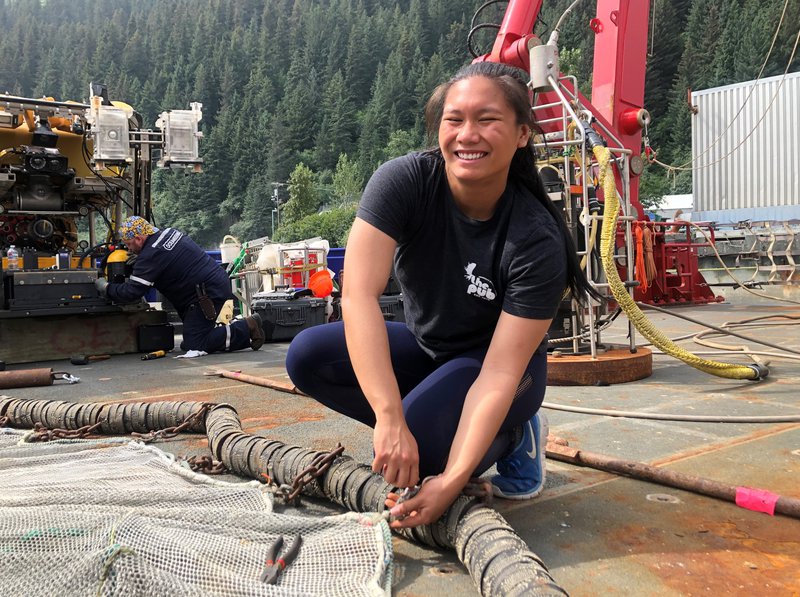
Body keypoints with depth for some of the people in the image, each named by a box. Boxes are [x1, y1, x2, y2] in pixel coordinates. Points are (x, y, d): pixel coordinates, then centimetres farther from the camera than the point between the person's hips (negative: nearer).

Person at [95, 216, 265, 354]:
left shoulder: (150, 256, -15)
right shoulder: (169, 232, 12)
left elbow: (131, 292, -13)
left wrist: (107, 288, 5)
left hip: (209, 294, -10)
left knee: (193, 346, -8)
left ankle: (246, 328, -8)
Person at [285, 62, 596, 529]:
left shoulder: (538, 240, -28)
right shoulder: (404, 181, -23)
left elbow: (500, 373, -29)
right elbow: (359, 293, -34)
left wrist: (451, 481, -38)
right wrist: (390, 418, -43)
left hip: (497, 363, -3)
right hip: (425, 346, 4)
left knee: (421, 445, -31)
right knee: (308, 356, -20)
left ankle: (514, 435, 2)